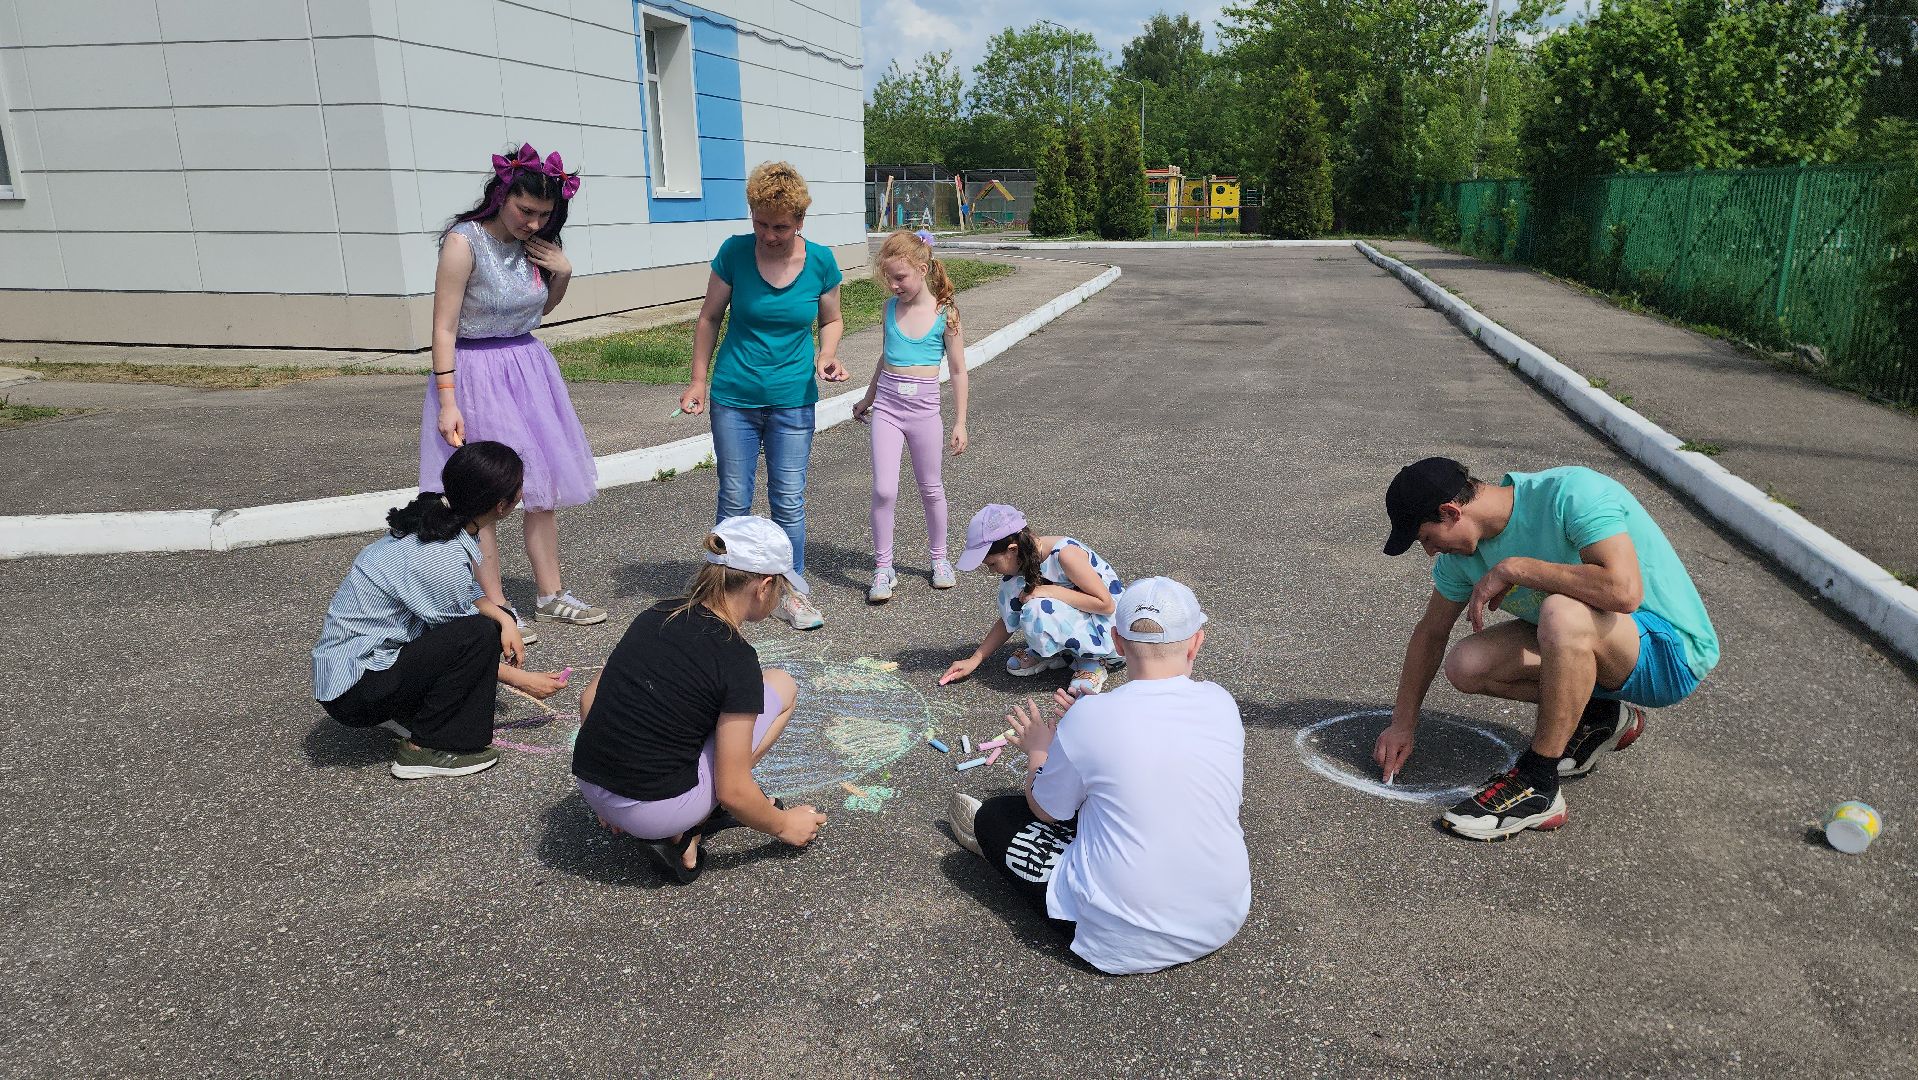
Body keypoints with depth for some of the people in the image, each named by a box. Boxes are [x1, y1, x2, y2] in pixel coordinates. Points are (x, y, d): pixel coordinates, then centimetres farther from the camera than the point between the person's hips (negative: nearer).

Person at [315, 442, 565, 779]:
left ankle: (407, 711, 9)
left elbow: (467, 593, 10)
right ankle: (424, 750, -12)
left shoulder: (435, 518, -3)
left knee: (497, 620, 6)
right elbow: (468, 641, -15)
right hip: (352, 692, -9)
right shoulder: (440, 559, -28)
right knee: (480, 633, -24)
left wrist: (503, 619, -9)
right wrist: (525, 681, -3)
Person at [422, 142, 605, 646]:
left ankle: (551, 595, 21)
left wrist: (562, 273, 1)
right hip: (477, 373, -7)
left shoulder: (534, 244, 4)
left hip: (530, 368, 7)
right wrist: (447, 402, -21)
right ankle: (496, 608, 10)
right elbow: (444, 327, -16)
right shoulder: (464, 241, -15)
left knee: (543, 488, 10)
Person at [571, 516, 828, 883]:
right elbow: (732, 793, -14)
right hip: (656, 810, -7)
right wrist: (783, 825, 6)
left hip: (591, 788, 7)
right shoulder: (736, 661, -15)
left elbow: (588, 700, 11)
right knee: (781, 686, 5)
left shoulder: (656, 616, 4)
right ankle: (684, 833, 3)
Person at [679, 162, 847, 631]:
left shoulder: (820, 261, -6)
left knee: (789, 501, 6)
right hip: (734, 397, 0)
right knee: (734, 500, 8)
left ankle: (792, 592, 21)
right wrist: (698, 381, 0)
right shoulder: (734, 252, -9)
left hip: (793, 400, 0)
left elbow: (831, 320, 8)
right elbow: (710, 317, 3)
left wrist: (827, 355, -12)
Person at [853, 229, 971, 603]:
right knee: (883, 490, -7)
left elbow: (958, 370, -1)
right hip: (887, 405, 2)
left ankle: (939, 559, 30)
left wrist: (960, 422, -1)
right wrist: (869, 398, 28)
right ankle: (883, 568, 4)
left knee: (930, 489, 11)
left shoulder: (945, 313, -6)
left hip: (924, 407, -2)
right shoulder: (891, 307, 5)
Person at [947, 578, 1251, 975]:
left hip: (1126, 942, -5)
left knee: (994, 817, 14)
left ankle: (994, 841, 45)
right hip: (1226, 921, 5)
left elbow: (1046, 809, -2)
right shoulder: (1221, 703, -8)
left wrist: (1038, 753, 17)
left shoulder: (1087, 719, -20)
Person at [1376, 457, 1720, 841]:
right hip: (1579, 645, 7)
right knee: (1465, 666, -11)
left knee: (1563, 613, -37)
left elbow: (1624, 590, -40)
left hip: (1672, 653, -7)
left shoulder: (1572, 492, -27)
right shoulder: (1463, 551, -4)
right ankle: (1597, 718, 9)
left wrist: (1513, 568, -31)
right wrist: (1403, 723, 10)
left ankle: (1536, 787, -23)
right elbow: (1431, 632, 9)